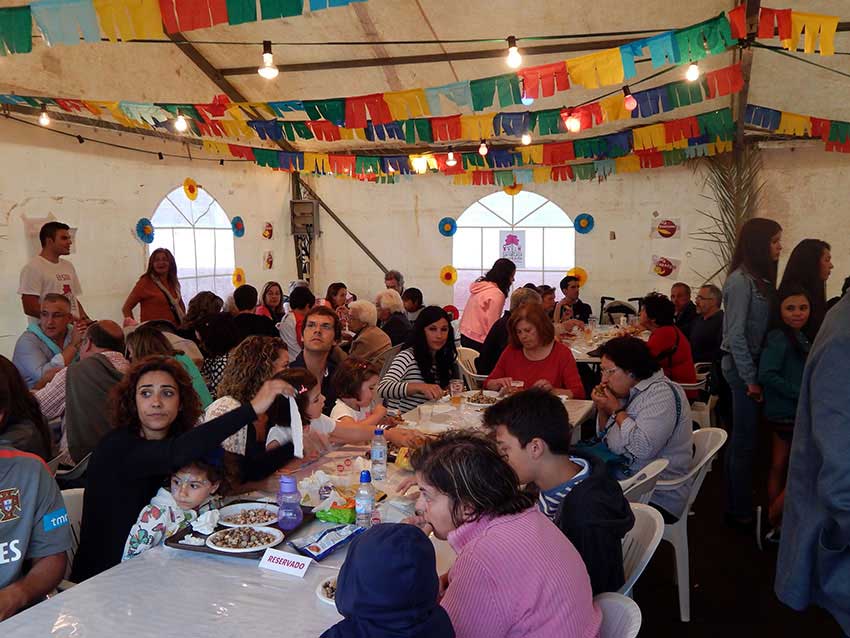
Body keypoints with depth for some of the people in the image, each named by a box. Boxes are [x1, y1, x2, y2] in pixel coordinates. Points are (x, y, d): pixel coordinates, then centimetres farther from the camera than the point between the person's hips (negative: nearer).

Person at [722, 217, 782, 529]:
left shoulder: (760, 278, 12)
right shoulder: (741, 280, -14)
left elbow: (764, 328, 12)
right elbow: (735, 335, -17)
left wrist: (754, 375, 7)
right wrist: (750, 379, -15)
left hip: (751, 364, 9)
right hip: (742, 366, -9)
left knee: (741, 439, 14)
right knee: (745, 442, -1)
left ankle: (737, 506, 25)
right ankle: (741, 513, 10)